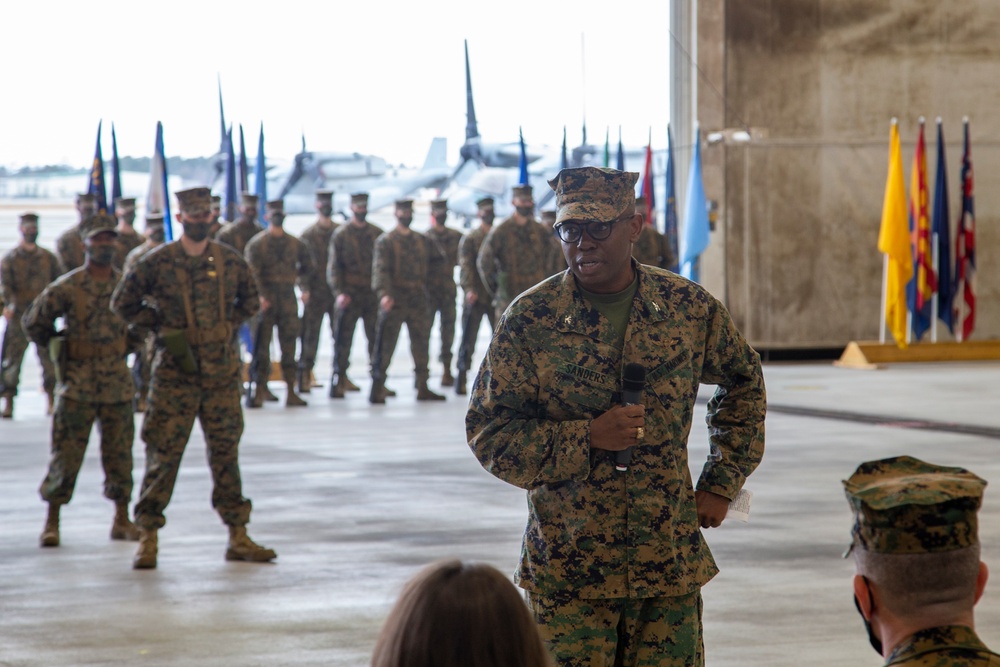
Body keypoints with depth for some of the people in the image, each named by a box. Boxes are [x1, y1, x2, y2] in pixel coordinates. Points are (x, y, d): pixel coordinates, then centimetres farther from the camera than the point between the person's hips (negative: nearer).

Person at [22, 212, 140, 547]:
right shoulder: (67, 287, -6)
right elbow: (33, 322, 2)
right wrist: (56, 348, 7)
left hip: (118, 384, 3)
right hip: (77, 384, -3)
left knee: (119, 454, 6)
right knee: (66, 454, -2)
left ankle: (122, 520, 15)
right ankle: (51, 522, 5)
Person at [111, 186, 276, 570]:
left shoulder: (230, 261, 6)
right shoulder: (158, 262, -3)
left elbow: (250, 301, 21)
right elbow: (123, 302, 4)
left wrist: (228, 325, 6)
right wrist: (160, 326, -3)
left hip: (222, 371, 3)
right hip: (174, 371, -3)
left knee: (226, 452, 8)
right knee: (163, 453, -4)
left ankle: (238, 537, 14)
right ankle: (148, 538, 1)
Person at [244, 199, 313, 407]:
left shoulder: (295, 244, 11)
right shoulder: (257, 243, -1)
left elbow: (307, 267, 24)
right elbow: (252, 272, -11)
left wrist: (293, 278, 10)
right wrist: (260, 295, -22)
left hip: (288, 301, 3)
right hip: (266, 302, -3)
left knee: (289, 347, 3)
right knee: (262, 347, -2)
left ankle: (291, 392, 6)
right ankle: (258, 391, 1)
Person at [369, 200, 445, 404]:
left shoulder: (422, 241, 15)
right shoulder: (385, 241, -3)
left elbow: (427, 268, 23)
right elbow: (380, 269, -15)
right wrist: (384, 293, -28)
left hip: (419, 302, 5)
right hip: (394, 302, -5)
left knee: (421, 346, 8)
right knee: (385, 347, -5)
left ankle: (423, 388, 15)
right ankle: (377, 390, -1)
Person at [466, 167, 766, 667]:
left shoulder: (690, 308, 1)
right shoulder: (529, 319, -6)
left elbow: (743, 381, 20)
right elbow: (488, 434, -5)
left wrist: (722, 483, 12)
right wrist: (585, 438, -18)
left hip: (670, 566, 2)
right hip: (566, 571, -2)